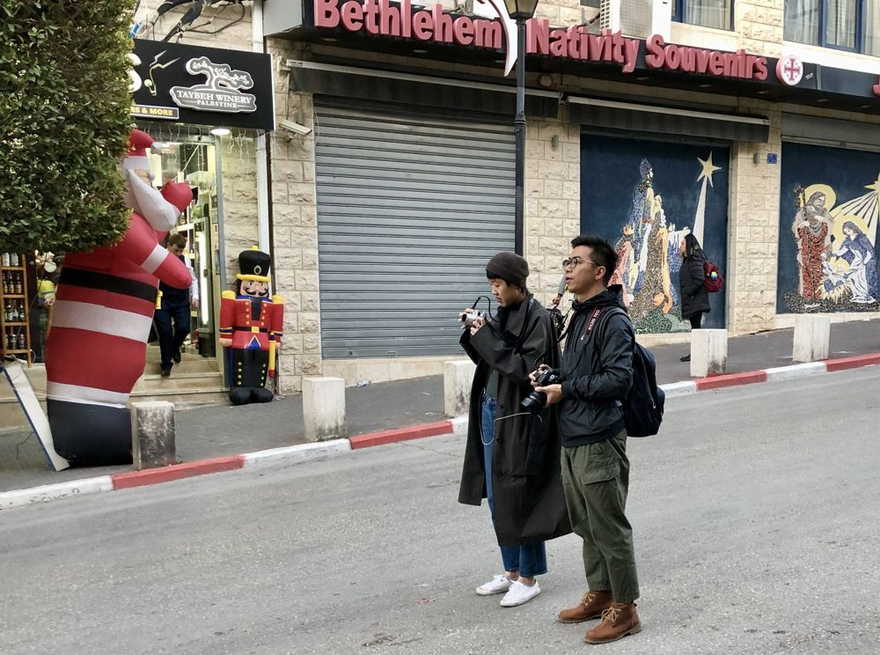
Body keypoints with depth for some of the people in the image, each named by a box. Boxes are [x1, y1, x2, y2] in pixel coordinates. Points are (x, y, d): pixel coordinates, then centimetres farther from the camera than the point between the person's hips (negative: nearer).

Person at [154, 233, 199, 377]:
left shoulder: (185, 260, 5)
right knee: (165, 331, -3)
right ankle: (166, 364, 14)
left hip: (181, 301, 3)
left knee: (183, 328, -8)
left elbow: (193, 280, 16)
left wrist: (194, 296, 5)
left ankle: (175, 347, 28)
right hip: (162, 301, -3)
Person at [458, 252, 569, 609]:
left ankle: (529, 577, 16)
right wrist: (475, 335, -2)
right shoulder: (502, 315, 10)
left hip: (520, 419, -8)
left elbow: (527, 369, -21)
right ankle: (511, 571, 28)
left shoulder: (537, 318, -13)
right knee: (498, 498, 14)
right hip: (492, 412, 8)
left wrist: (488, 339, -19)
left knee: (518, 498, 0)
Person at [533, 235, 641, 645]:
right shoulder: (579, 316, 14)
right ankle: (599, 594, 35)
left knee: (609, 528, 3)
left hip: (598, 443, -9)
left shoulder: (612, 320, -14)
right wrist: (553, 381, 5)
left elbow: (618, 379, -22)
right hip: (572, 441, 9)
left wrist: (566, 389, -16)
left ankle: (624, 609, 17)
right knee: (586, 525, 19)